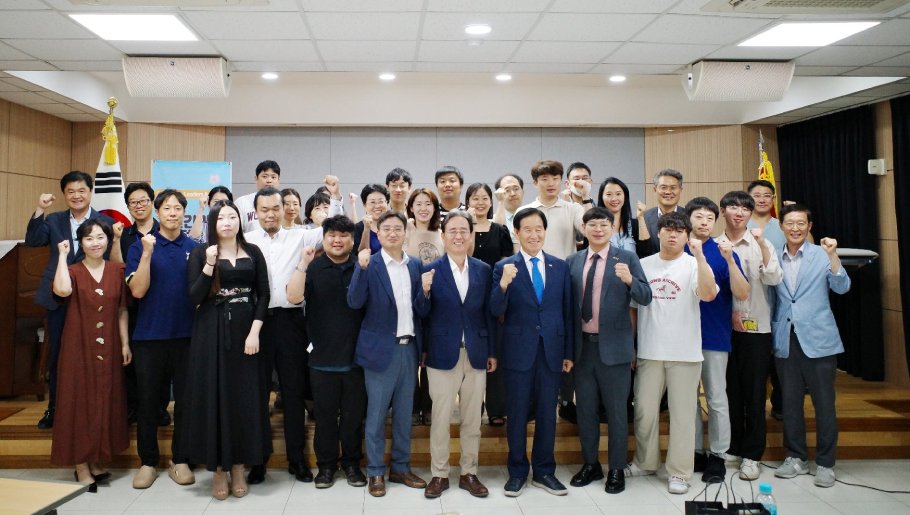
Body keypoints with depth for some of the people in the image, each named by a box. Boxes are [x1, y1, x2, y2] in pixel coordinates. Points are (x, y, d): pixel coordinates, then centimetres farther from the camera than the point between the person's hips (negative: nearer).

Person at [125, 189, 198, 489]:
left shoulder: (195, 248, 5)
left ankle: (180, 460, 20)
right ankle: (148, 461, 21)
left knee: (185, 400, 7)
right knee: (148, 401, 8)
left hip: (187, 335, 1)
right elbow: (137, 291, -9)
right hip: (149, 336, -1)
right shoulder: (141, 246, 1)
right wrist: (147, 254, -17)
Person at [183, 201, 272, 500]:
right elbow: (194, 298, -7)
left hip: (245, 330, 1)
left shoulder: (253, 252, 6)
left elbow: (263, 294, 2)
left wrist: (255, 331, -9)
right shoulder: (200, 253, 1)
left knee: (244, 397, 4)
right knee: (213, 397, 1)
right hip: (211, 333, -1)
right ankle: (218, 469, 14)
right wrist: (209, 265, -19)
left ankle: (238, 468, 17)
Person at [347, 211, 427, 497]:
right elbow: (354, 302, -17)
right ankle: (376, 473, 19)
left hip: (409, 347, 4)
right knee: (376, 414, 5)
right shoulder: (369, 264, -6)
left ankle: (400, 468, 27)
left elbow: (418, 307, 10)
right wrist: (362, 267, -28)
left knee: (404, 413, 13)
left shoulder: (415, 266, 7)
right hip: (381, 348, -4)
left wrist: (421, 345, 3)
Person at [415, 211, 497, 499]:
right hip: (443, 354, -2)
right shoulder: (431, 270, -4)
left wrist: (492, 351, 6)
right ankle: (439, 475, 21)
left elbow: (488, 312, 7)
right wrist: (425, 292, -24)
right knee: (440, 419, 7)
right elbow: (422, 314, -5)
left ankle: (469, 474, 26)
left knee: (472, 419, 12)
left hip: (476, 354, 3)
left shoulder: (484, 270, 4)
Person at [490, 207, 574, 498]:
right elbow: (496, 311, -10)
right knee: (517, 414, 8)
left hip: (551, 351, 3)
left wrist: (568, 352, 7)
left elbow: (567, 311, 8)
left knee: (547, 414, 12)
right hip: (519, 351, -2)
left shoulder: (560, 267, 5)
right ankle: (517, 471, 23)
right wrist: (503, 284, -29)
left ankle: (544, 471, 27)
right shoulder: (504, 267, -3)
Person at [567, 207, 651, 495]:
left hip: (613, 346, -3)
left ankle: (617, 470, 21)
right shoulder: (572, 262, 6)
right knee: (585, 409, 13)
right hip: (582, 345, 3)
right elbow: (567, 304, 6)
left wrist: (629, 280, -31)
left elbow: (645, 298, -11)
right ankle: (590, 464, 29)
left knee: (616, 410, 7)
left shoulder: (627, 258, -3)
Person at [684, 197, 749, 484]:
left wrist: (729, 260, -23)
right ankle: (695, 452, 25)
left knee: (716, 398, 6)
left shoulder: (724, 253, -3)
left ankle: (718, 456, 18)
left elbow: (742, 294, -13)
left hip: (715, 335, -2)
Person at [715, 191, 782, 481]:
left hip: (756, 328, -1)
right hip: (724, 327, 1)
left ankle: (752, 454, 13)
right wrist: (728, 312, -6)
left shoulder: (761, 244, 2)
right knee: (729, 391, 9)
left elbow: (774, 279, -11)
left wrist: (762, 244, -19)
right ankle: (731, 447, 22)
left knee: (754, 393, 3)